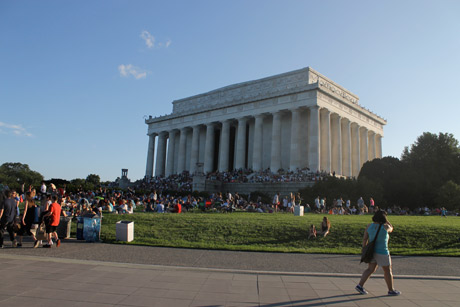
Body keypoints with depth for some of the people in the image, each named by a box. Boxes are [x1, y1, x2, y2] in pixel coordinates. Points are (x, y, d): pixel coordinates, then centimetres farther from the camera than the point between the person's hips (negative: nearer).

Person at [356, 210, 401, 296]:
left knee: (370, 269, 12)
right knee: (388, 271, 12)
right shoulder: (385, 227, -15)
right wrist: (386, 220, 6)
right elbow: (391, 228, 10)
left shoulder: (369, 226, -3)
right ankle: (391, 290, 25)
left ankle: (360, 286, 6)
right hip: (382, 253, -5)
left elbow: (364, 239, -1)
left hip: (372, 251, 5)